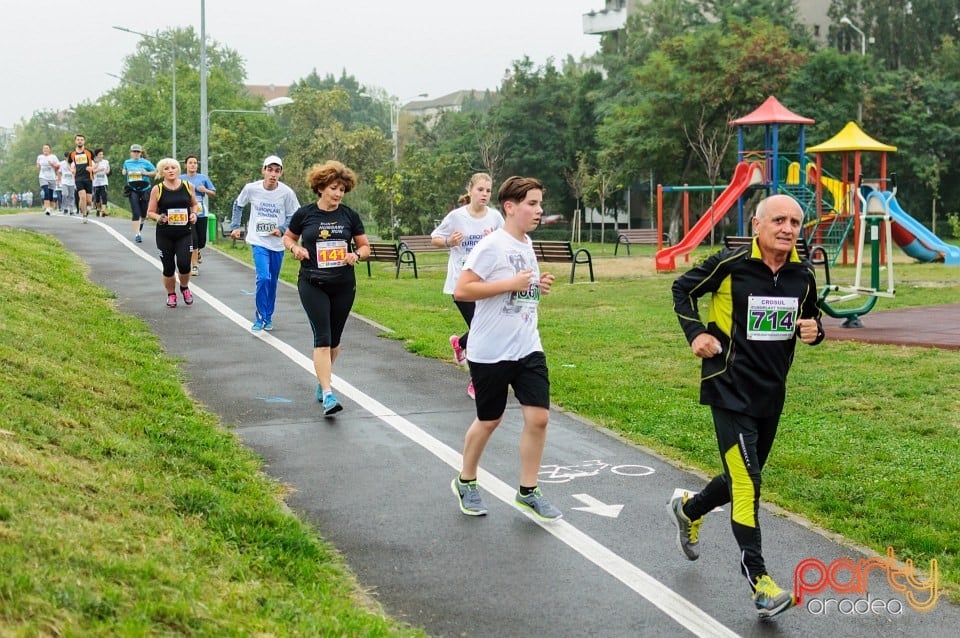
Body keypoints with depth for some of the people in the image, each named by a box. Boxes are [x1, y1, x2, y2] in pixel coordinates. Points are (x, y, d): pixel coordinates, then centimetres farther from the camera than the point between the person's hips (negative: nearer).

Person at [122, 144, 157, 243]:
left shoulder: (145, 162, -2)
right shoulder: (127, 162, 7)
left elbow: (155, 172, 1)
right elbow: (124, 171, 27)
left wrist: (146, 173, -14)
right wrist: (123, 172, 6)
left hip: (144, 190, 0)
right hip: (133, 190, 0)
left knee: (143, 212, 10)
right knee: (135, 213, -11)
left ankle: (141, 223, 46)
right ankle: (137, 234, -13)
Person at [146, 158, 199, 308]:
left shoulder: (188, 186, 3)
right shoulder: (157, 190, -2)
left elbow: (194, 204, 19)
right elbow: (150, 212, 2)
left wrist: (194, 213, -1)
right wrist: (159, 218, -18)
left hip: (185, 233, 1)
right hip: (165, 235, 0)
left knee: (184, 264, -13)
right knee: (168, 268, 2)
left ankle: (185, 288, 18)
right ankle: (171, 294, 28)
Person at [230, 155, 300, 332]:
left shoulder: (286, 192, -11)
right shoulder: (251, 188, -9)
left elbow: (294, 216, 0)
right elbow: (238, 204, 10)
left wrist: (282, 229, -16)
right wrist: (235, 226, 7)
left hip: (278, 244, 2)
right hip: (259, 242, -2)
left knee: (272, 282, 13)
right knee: (263, 278, -17)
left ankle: (268, 317, 31)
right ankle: (259, 318, -2)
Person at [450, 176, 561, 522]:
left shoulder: (526, 244, 9)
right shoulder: (491, 246, -15)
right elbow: (461, 290, -21)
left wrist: (537, 284, 3)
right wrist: (511, 284, -23)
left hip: (528, 348, 6)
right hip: (490, 352, -6)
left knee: (538, 417, -2)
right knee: (489, 420, 8)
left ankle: (528, 492, 11)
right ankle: (466, 482, 31)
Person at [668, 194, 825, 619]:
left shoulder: (802, 275, 1)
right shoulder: (730, 264, -13)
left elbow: (811, 314, 17)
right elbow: (683, 289, 1)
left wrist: (814, 330, -6)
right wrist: (695, 333, -11)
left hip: (771, 393, 6)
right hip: (730, 389, -6)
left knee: (743, 480, 18)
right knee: (746, 482, -13)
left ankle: (688, 510, 47)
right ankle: (759, 581, -8)